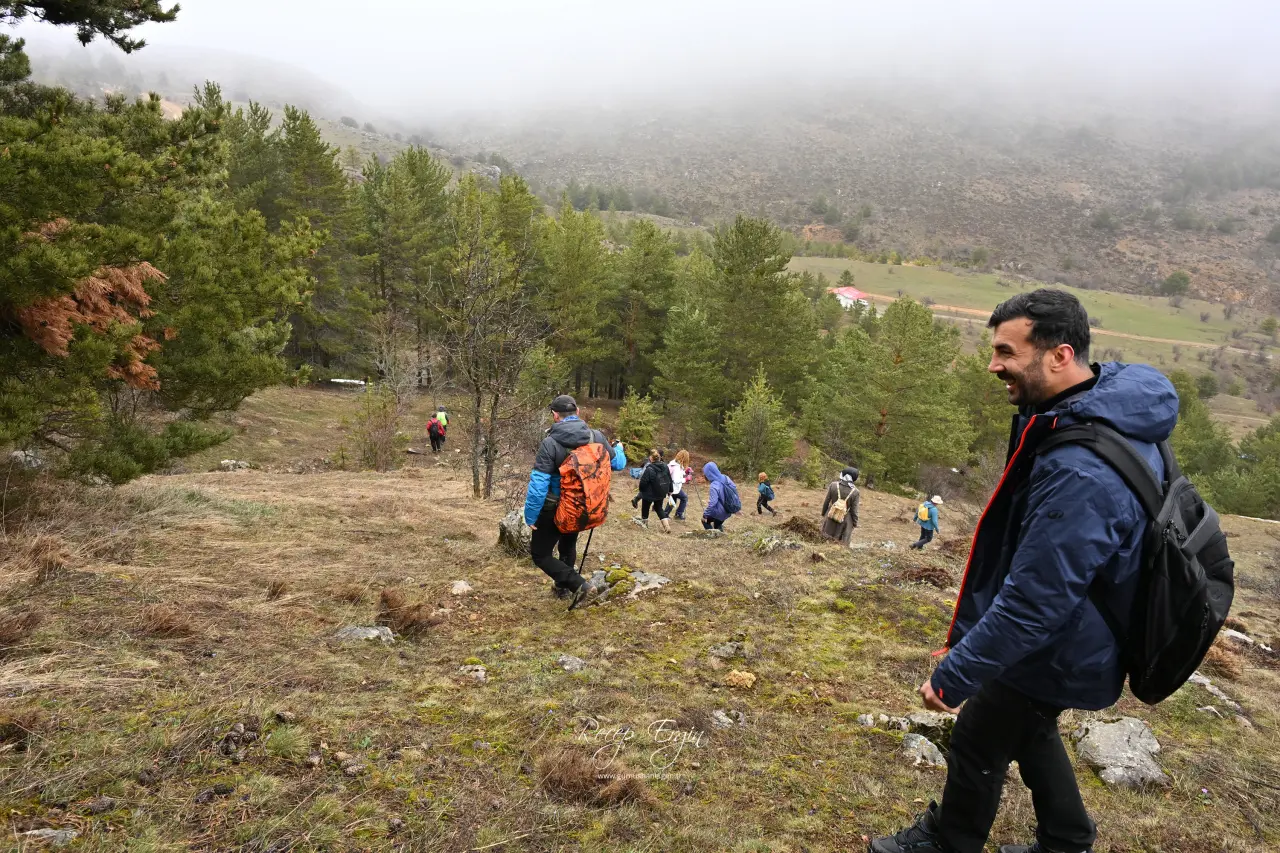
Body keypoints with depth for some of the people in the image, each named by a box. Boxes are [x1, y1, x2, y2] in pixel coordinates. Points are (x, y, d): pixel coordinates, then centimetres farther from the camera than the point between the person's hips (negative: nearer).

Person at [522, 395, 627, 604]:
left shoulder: (550, 443, -22)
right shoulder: (597, 437, -9)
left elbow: (538, 484, -24)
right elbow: (618, 464, 7)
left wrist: (530, 515, -13)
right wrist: (618, 448, 29)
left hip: (555, 509, -6)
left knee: (540, 554, 9)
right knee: (568, 546, 31)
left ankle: (580, 586, -4)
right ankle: (563, 588, 47)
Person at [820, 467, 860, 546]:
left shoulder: (833, 485, -12)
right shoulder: (855, 492, -18)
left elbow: (826, 502, -3)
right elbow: (854, 510, -12)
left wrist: (823, 513, 13)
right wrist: (855, 523, 3)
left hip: (830, 517, 2)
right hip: (844, 521, -2)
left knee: (827, 540, 19)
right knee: (841, 544, 12)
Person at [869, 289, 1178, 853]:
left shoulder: (1080, 473, -38)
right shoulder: (1113, 415, -5)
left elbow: (1034, 601, -34)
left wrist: (955, 676, -24)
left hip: (1052, 654, -9)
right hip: (1070, 632, 9)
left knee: (979, 744, 14)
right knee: (1029, 732, 28)